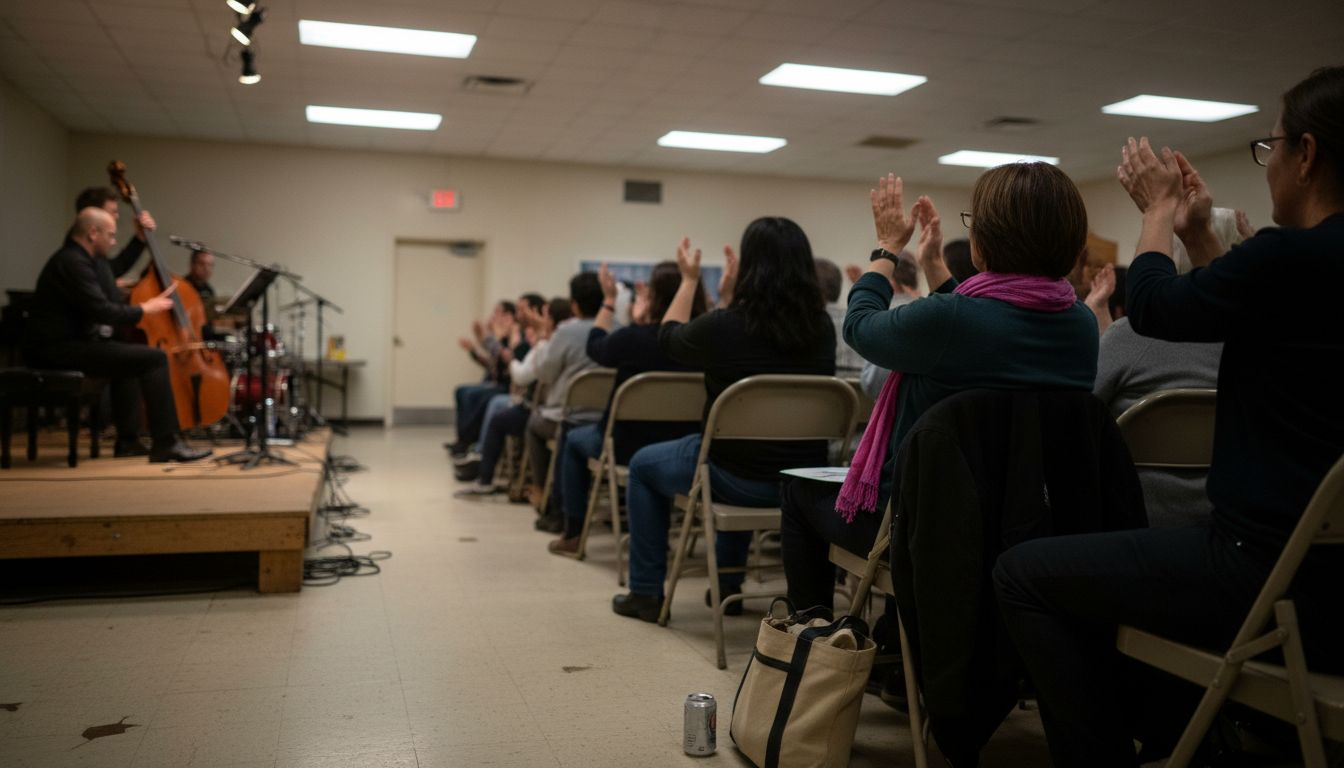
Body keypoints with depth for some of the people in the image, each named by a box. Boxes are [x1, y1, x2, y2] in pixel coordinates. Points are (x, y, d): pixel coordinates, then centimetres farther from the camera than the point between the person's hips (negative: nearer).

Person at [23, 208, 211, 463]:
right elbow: (101, 311, -24)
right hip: (58, 349, -12)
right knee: (154, 358, -16)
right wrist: (144, 309, -9)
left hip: (65, 343, 12)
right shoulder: (73, 262, -15)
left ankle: (128, 440, 27)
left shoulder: (74, 258, 18)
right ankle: (166, 442, -13)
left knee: (130, 356, 31)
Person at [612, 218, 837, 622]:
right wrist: (735, 294, 25)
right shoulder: (822, 328, -6)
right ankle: (727, 586, 44)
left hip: (740, 479, -5)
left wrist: (689, 279, 17)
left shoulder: (722, 326, -20)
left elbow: (669, 336, 4)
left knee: (643, 465, 23)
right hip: (805, 479, 5)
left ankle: (646, 592, 28)